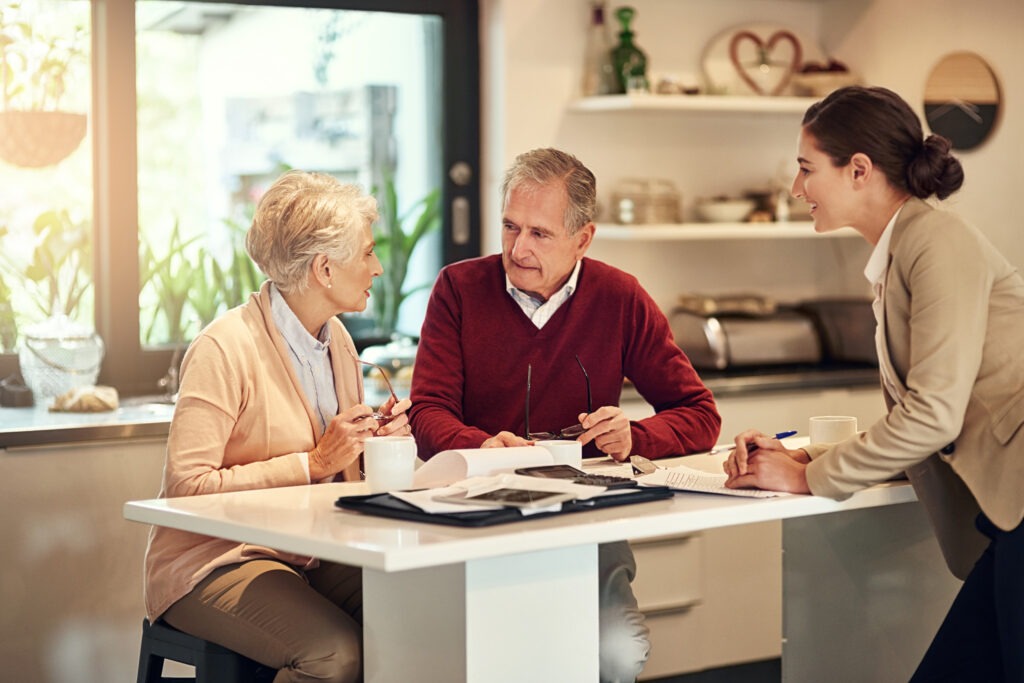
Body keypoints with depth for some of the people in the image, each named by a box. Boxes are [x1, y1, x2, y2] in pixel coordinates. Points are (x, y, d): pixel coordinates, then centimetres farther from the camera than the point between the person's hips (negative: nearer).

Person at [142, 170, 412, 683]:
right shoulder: (224, 349, -15)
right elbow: (188, 487, -21)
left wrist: (376, 442, -1)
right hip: (213, 561, -6)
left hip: (312, 556, 7)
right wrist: (313, 463, -20)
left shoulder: (336, 339, 12)